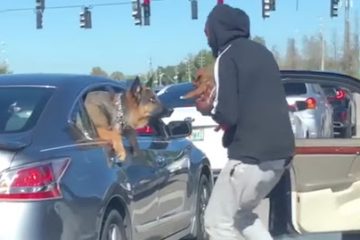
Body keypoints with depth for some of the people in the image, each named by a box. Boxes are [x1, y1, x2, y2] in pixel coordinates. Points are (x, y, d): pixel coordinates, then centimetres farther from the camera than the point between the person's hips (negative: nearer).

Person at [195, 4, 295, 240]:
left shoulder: (227, 57, -7)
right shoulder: (261, 52, 17)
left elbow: (228, 114, -15)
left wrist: (208, 108, 5)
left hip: (251, 155, -8)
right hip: (280, 152, 8)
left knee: (218, 221, 3)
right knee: (240, 214, 24)